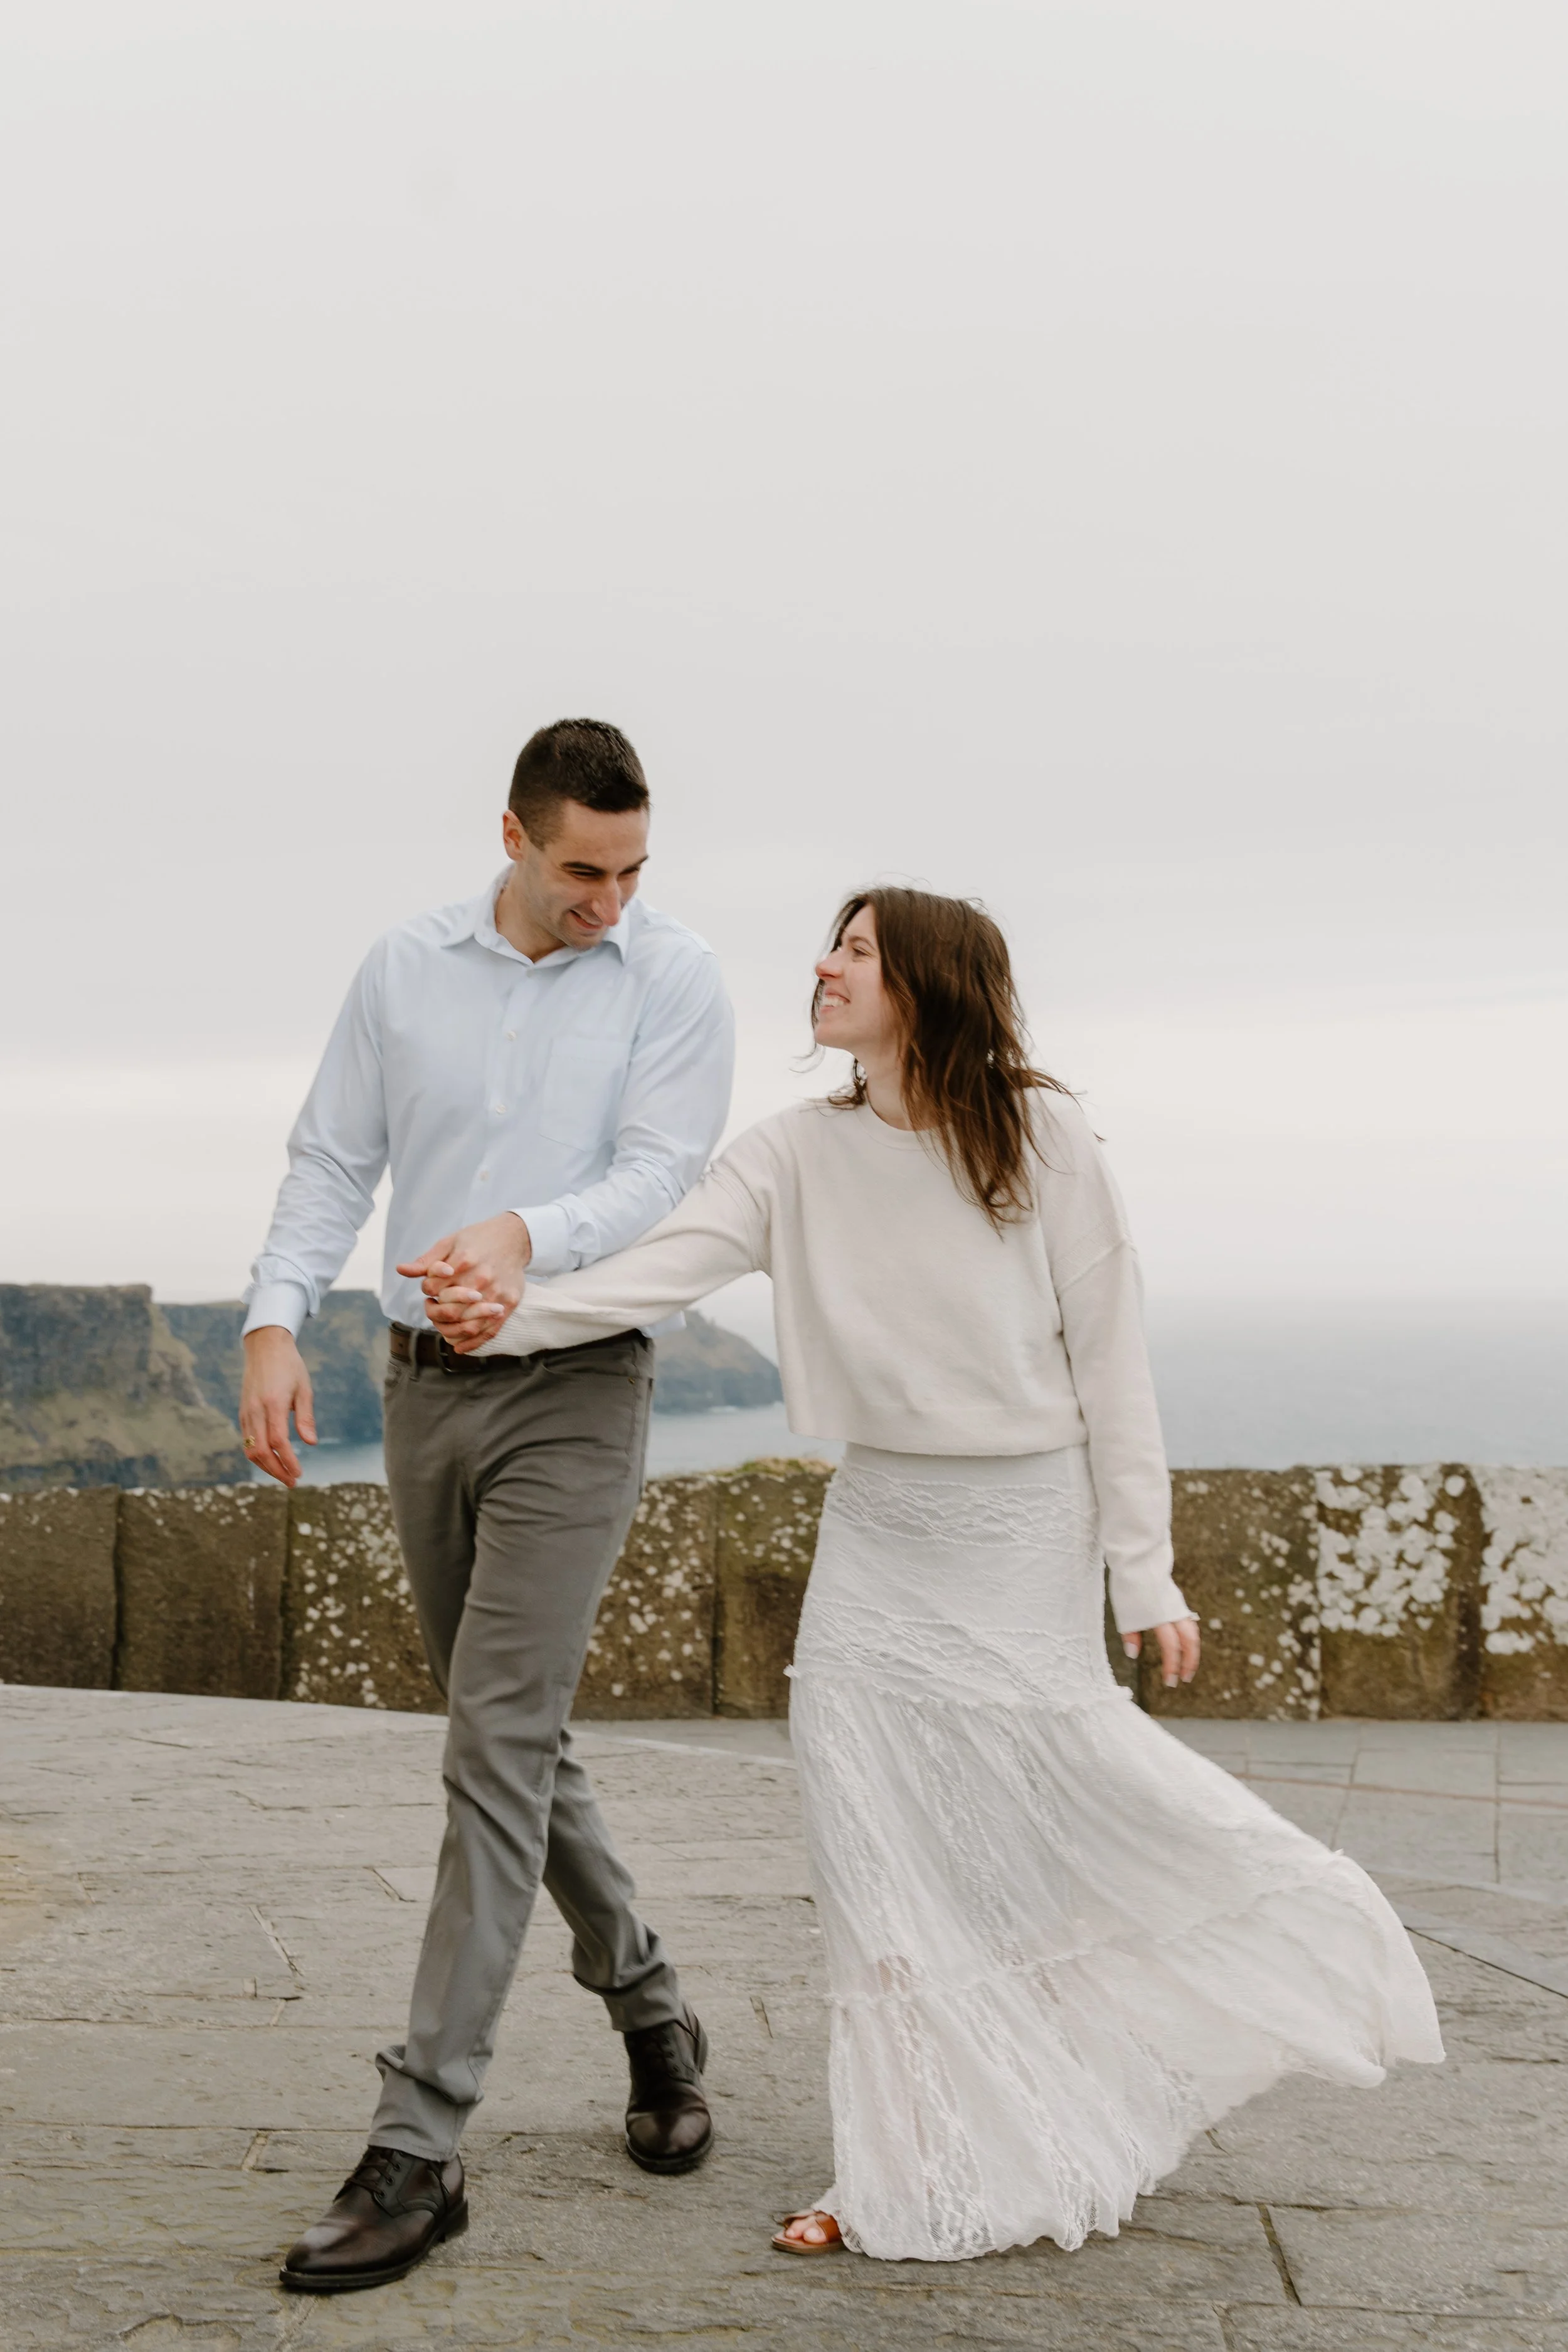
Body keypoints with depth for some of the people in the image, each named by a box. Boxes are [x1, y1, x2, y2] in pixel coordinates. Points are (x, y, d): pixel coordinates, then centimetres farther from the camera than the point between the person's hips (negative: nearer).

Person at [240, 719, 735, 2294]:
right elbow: (332, 1161, 6)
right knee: (514, 1736, 14)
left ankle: (417, 2148, -9)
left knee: (497, 1747, -12)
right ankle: (651, 2016, 34)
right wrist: (274, 1319, -9)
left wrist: (526, 1235, -33)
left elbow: (660, 1177, -13)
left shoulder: (674, 981, -4)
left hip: (575, 1394, -4)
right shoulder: (404, 971, 5)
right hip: (425, 1391, 5)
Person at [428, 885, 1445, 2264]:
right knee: (872, 1841, 1)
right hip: (879, 1528, 4)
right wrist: (514, 1317, -32)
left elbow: (1109, 1358, -7)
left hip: (1023, 1526, -4)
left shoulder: (1042, 1138, -8)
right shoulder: (800, 1155, 1)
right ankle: (917, 2180, 15)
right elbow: (671, 1260, -13)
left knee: (1054, 1809, -8)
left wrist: (1145, 1574, -8)